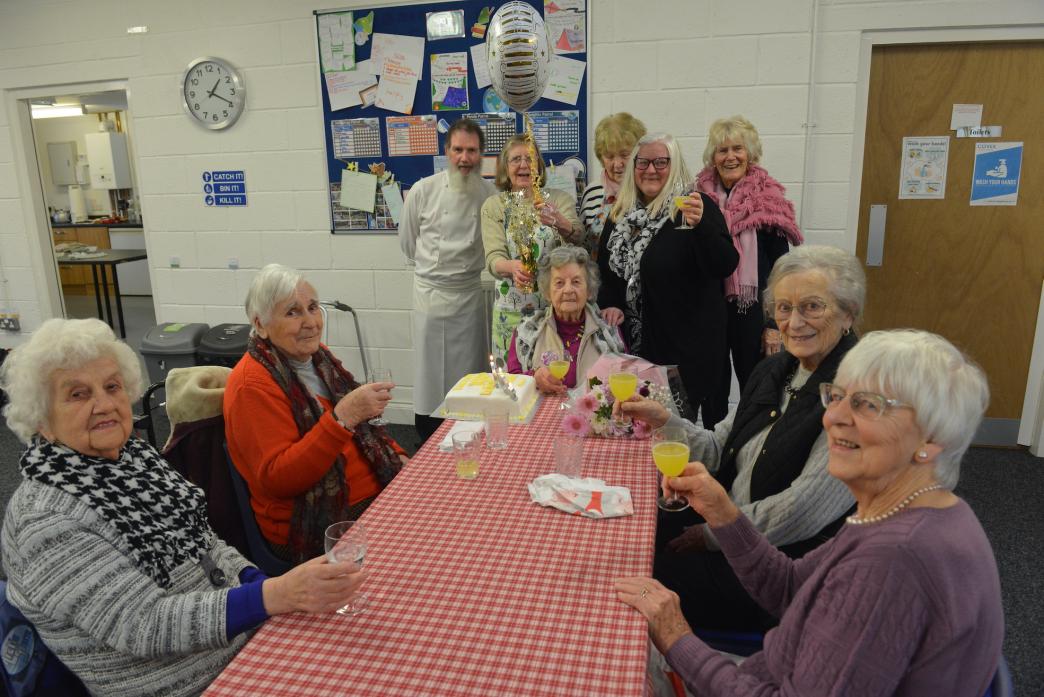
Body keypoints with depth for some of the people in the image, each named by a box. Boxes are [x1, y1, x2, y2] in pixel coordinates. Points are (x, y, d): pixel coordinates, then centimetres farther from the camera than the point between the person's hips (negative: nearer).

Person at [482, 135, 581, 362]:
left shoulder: (559, 199, 3)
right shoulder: (493, 205, 3)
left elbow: (578, 236, -14)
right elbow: (493, 258, -7)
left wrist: (560, 223, -36)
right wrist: (513, 266, -30)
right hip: (512, 310, 0)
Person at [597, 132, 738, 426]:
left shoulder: (696, 206, -8)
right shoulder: (623, 211, 8)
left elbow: (724, 267, -19)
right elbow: (607, 267, 20)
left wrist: (700, 225, -33)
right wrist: (610, 303, 3)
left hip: (688, 343, -5)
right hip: (636, 338, 5)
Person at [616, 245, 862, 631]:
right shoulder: (773, 371, 6)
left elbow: (805, 511, -23)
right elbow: (720, 452, 10)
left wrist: (713, 534, -14)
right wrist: (664, 421, -5)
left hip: (789, 563, -7)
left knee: (653, 579, -14)